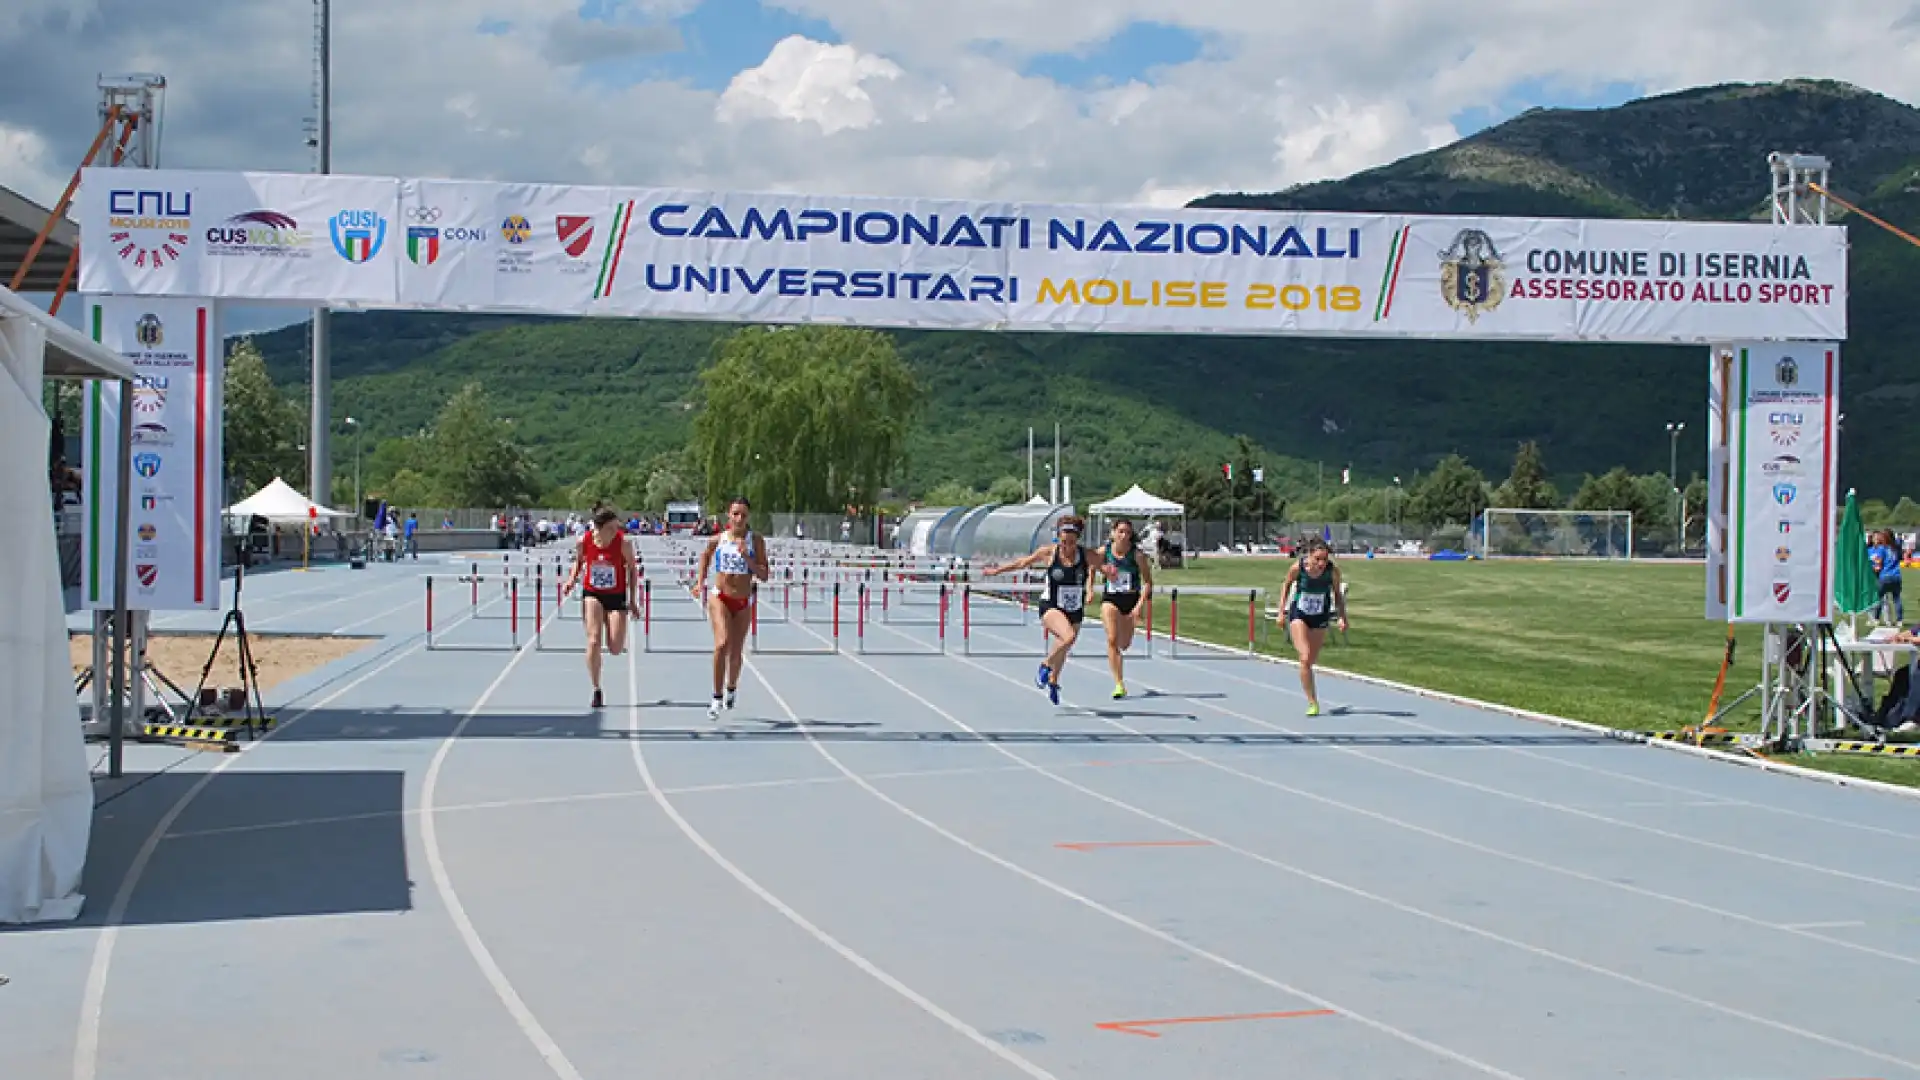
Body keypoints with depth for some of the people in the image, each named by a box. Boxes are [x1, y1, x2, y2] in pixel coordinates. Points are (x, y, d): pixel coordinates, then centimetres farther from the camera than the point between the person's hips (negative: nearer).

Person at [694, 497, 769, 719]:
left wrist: (747, 558, -20)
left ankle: (731, 688, 42)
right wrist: (700, 582, 9)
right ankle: (716, 698, -18)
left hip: (743, 602, 1)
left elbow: (764, 575, -7)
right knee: (722, 643, -23)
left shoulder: (755, 541, -4)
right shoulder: (717, 540, -2)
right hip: (720, 598, -1)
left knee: (735, 653, 12)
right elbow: (705, 555, 20)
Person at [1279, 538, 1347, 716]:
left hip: (1320, 618, 2)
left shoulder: (1333, 571, -19)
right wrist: (1281, 611, 0)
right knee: (1305, 658, -17)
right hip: (1299, 615, -2)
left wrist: (1342, 617, -8)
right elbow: (1286, 585, -2)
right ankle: (1312, 703, -11)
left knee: (1310, 661, 11)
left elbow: (1337, 593, -2)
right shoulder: (1298, 568, -22)